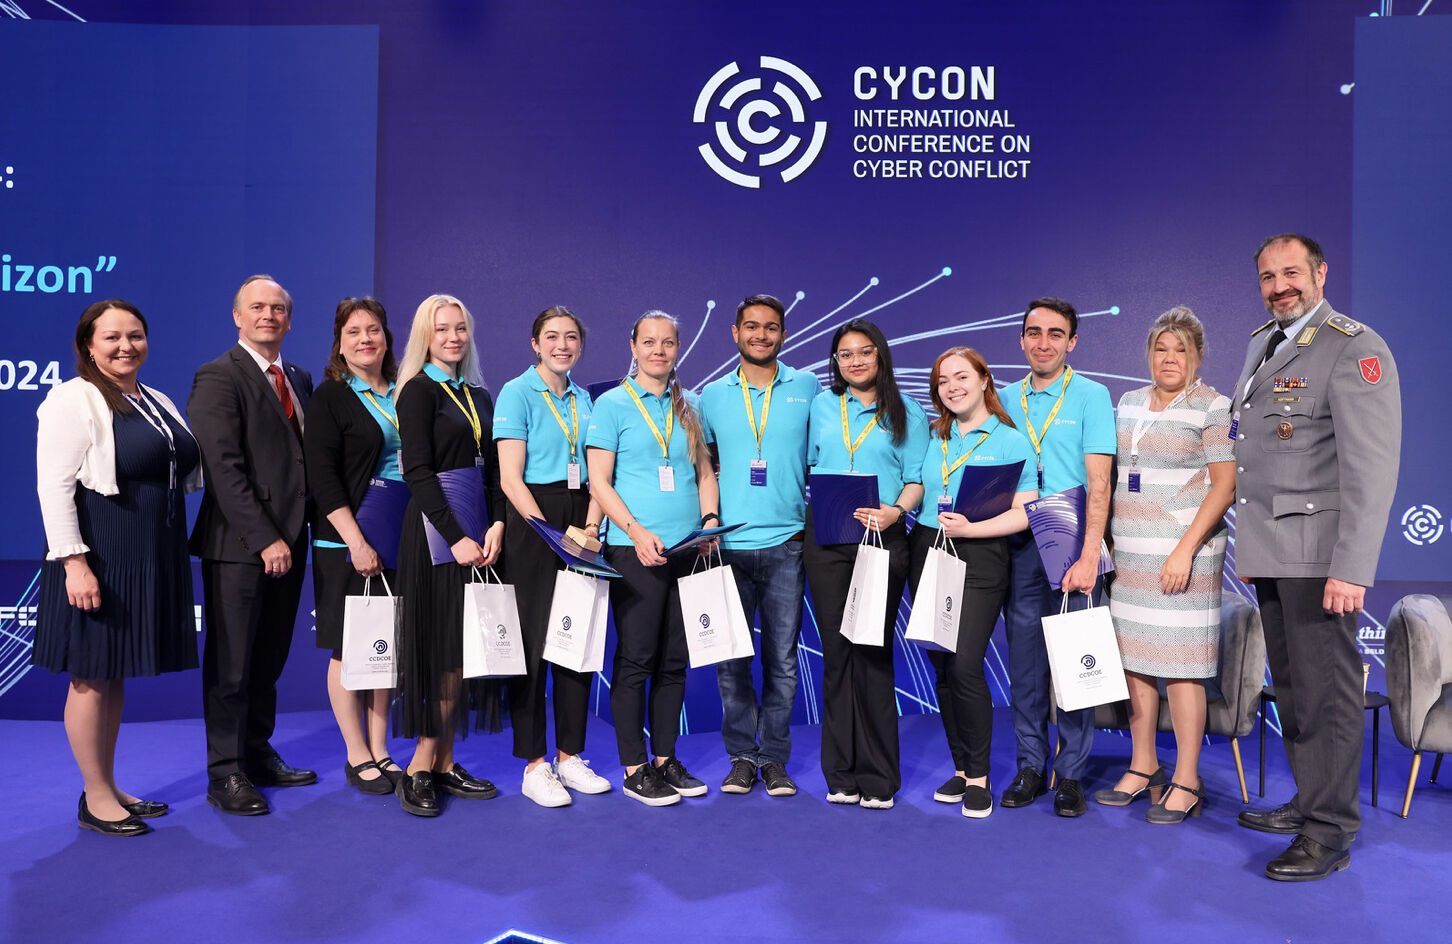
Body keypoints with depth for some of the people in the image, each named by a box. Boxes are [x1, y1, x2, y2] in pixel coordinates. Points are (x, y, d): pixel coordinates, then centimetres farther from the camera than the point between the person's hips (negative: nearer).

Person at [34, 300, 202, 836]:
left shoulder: (157, 402, 14)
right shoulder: (74, 399, -9)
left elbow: (181, 472, 22)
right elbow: (54, 486, -15)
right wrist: (75, 561, -22)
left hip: (151, 557, 8)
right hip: (100, 554, -7)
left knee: (116, 674, 15)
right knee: (92, 677, 2)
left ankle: (110, 787, 26)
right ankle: (96, 797, 14)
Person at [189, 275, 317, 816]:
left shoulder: (300, 380, 16)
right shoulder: (218, 378, -7)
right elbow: (224, 468, -14)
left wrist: (294, 536, 5)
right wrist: (265, 538, -18)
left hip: (287, 542, 7)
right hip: (238, 546, -7)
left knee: (269, 659, 14)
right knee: (231, 664, 2)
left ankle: (257, 755, 27)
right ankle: (226, 773, 13)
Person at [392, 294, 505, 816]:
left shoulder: (479, 395, 17)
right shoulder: (418, 391, -3)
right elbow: (418, 472, -12)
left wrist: (496, 526, -2)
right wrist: (455, 536, -18)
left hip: (476, 532, 7)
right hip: (434, 531, -6)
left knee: (467, 648, 7)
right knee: (441, 648, -7)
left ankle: (443, 763, 15)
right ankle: (420, 768, 4)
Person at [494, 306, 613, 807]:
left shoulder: (583, 399, 15)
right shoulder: (516, 393, -3)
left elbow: (593, 474, 13)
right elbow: (510, 478, -10)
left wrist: (590, 527, -3)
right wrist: (552, 532, -17)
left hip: (579, 526, 6)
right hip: (532, 521, -6)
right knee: (533, 641, -3)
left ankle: (569, 755, 19)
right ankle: (534, 765, 7)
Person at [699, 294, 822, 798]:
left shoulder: (808, 388, 7)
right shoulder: (713, 395, 10)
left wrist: (816, 520, 1)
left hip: (786, 544, -1)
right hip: (728, 546, 1)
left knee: (782, 659, 4)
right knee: (730, 658, 4)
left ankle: (774, 758, 17)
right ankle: (741, 756, 18)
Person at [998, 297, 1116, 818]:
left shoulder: (1091, 395, 0)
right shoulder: (1006, 399, 12)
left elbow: (1098, 482, -7)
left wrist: (1088, 556, -16)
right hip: (1018, 543, 3)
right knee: (1024, 660, 7)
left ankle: (1071, 774, 12)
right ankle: (1030, 766, 18)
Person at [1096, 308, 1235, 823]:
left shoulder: (1213, 407, -4)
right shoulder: (1129, 403, 14)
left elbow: (1225, 485, -10)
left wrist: (1185, 549, -18)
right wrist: (1106, 539, 11)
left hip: (1183, 553, -6)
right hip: (1128, 554, 6)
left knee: (1180, 665, -3)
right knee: (1133, 658, 9)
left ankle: (1187, 782, 8)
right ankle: (1143, 767, 22)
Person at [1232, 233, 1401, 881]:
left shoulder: (1356, 350, -9)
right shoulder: (1260, 344, 16)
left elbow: (1372, 469, -16)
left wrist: (1350, 569, -21)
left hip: (1319, 552, -7)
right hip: (1269, 549, 7)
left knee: (1326, 689, -2)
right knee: (1290, 685, 12)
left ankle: (1329, 834, 6)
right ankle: (1309, 802, 23)